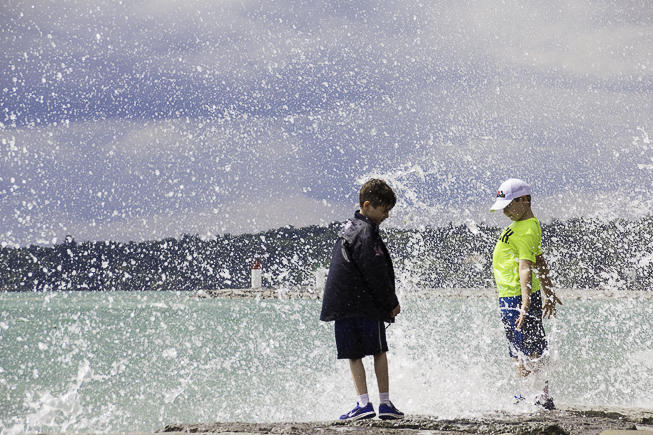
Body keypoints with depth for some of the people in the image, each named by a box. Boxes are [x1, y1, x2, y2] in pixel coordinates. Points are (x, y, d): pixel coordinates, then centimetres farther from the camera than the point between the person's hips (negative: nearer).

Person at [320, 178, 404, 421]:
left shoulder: (350, 228, 18)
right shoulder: (366, 232, -12)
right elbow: (375, 273, -16)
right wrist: (391, 302, -6)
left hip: (342, 304, 8)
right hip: (365, 302, -8)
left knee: (354, 355, 4)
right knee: (379, 351, 1)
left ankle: (364, 403, -3)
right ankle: (385, 403, 3)